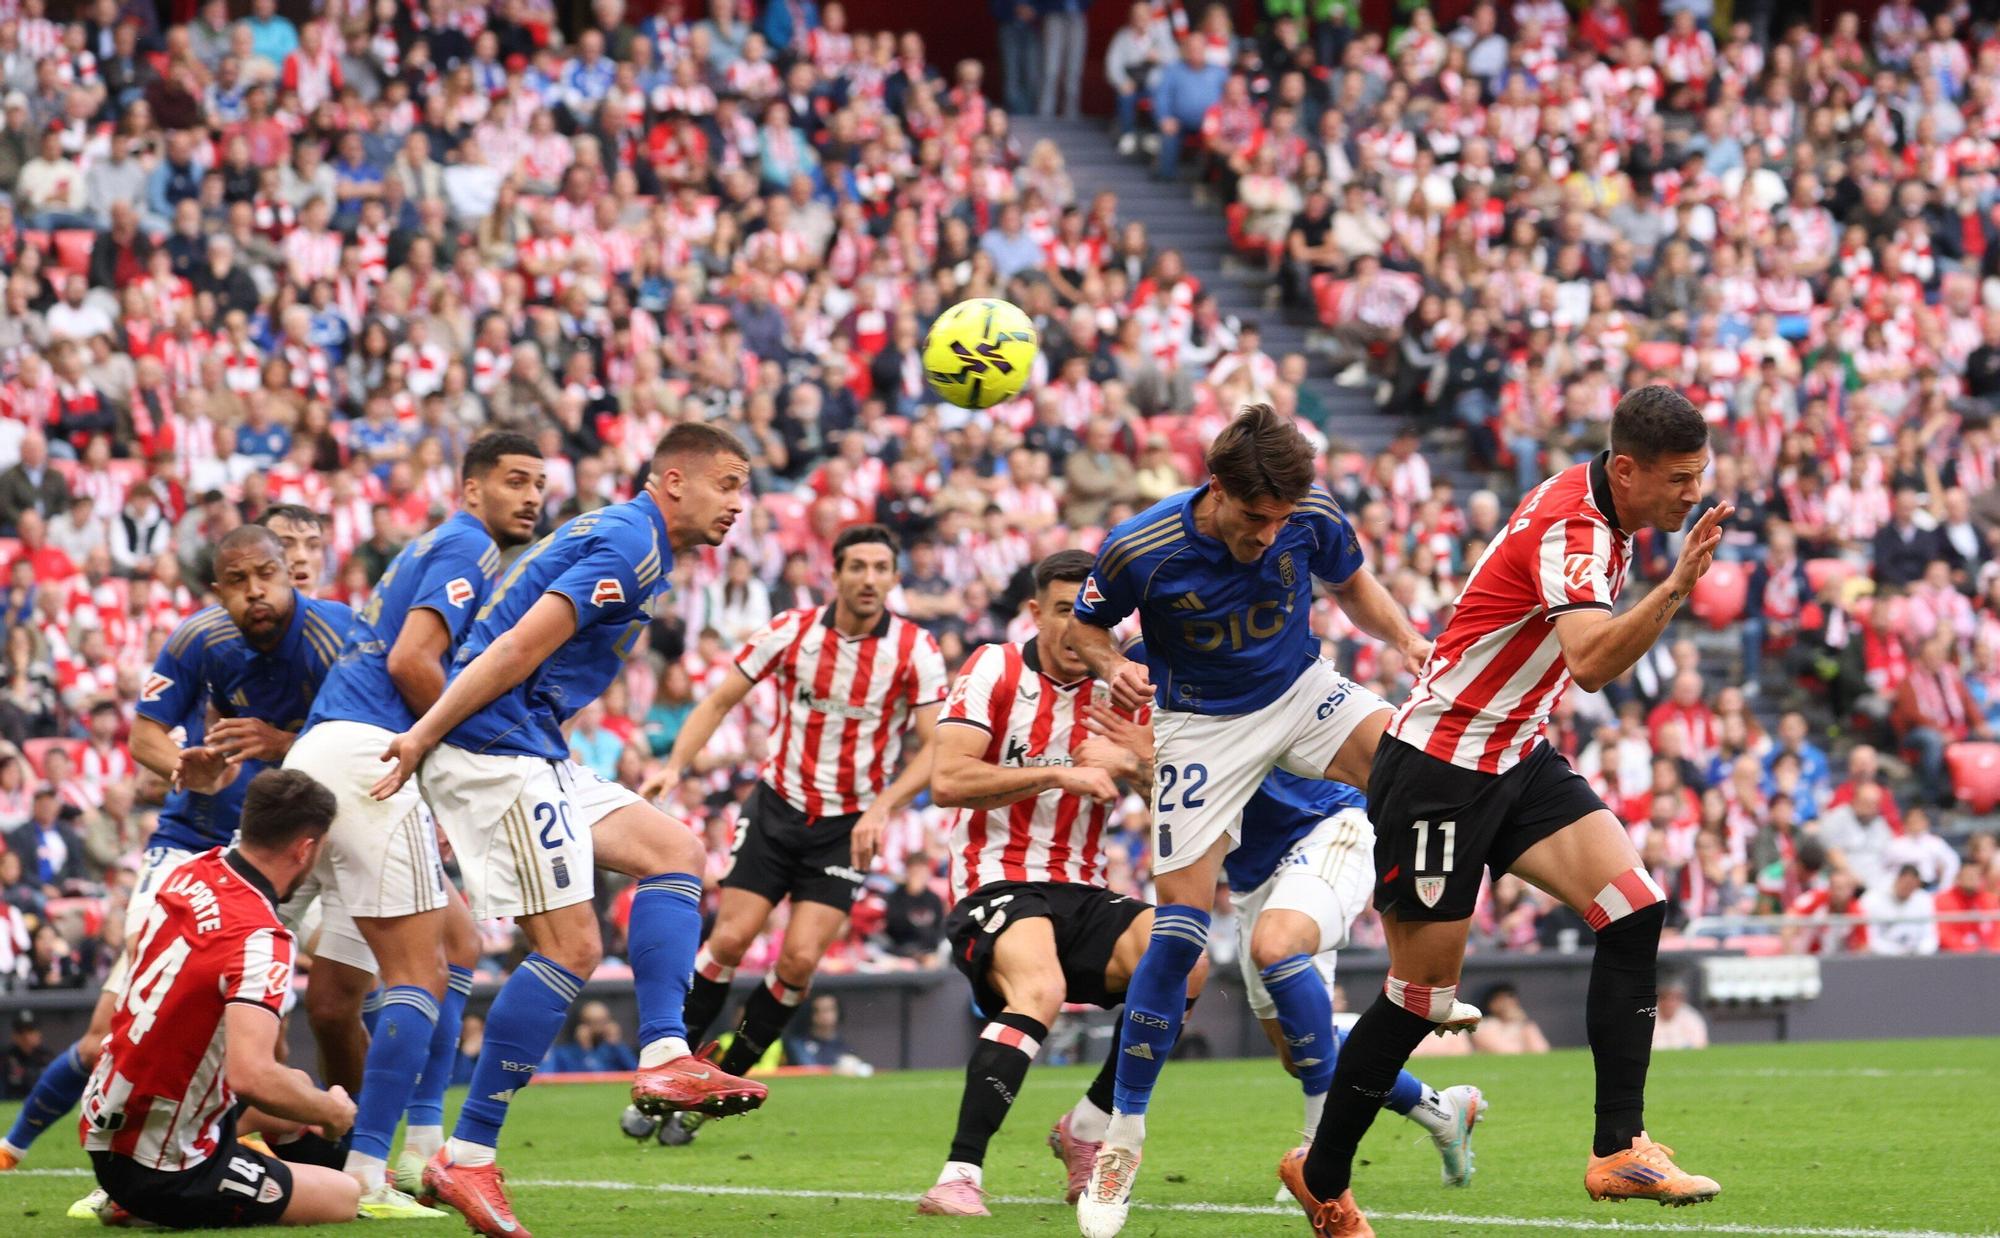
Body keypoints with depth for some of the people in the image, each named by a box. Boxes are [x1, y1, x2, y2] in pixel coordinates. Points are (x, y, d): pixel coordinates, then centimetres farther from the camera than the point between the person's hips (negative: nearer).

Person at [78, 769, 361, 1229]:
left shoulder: (191, 874, -2)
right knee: (344, 1196, 3)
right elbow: (252, 1077, -36)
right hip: (165, 1171, -9)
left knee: (298, 1085, 27)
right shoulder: (260, 939, -26)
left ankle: (131, 1202, 14)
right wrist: (332, 1113, -16)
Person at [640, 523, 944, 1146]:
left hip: (849, 827, -1)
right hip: (777, 807, 1)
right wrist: (674, 766, -12)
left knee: (799, 959, -12)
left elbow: (934, 748, -9)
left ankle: (722, 1084, 5)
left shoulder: (915, 650, -9)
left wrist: (882, 807, -23)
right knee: (729, 939, -10)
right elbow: (720, 700, 2)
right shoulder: (790, 632, -6)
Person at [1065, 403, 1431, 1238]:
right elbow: (1083, 623, -2)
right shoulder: (1138, 549, -22)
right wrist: (1111, 664, -23)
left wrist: (1403, 639, -9)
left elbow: (1351, 583, 8)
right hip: (1203, 726, -2)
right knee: (1180, 927, -11)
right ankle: (1123, 1139, 0)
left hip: (1302, 693, 2)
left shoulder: (1313, 517, -16)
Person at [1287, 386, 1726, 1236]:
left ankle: (1619, 1150, -10)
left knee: (1634, 911, -10)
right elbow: (1592, 664, -44)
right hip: (1438, 770, -9)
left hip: (1515, 758, 9)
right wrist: (1675, 589, -53)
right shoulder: (1572, 531, -25)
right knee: (1422, 996, -1)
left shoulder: (1592, 506, 4)